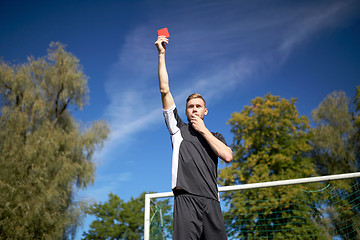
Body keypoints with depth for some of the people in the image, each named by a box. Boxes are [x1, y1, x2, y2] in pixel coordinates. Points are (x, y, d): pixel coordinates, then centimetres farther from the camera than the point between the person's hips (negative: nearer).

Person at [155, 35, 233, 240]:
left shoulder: (216, 136, 23)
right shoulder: (178, 129, 17)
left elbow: (228, 156, 1)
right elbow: (164, 90, 11)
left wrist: (203, 130, 6)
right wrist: (161, 54, 11)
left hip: (211, 201, 3)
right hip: (186, 199, -2)